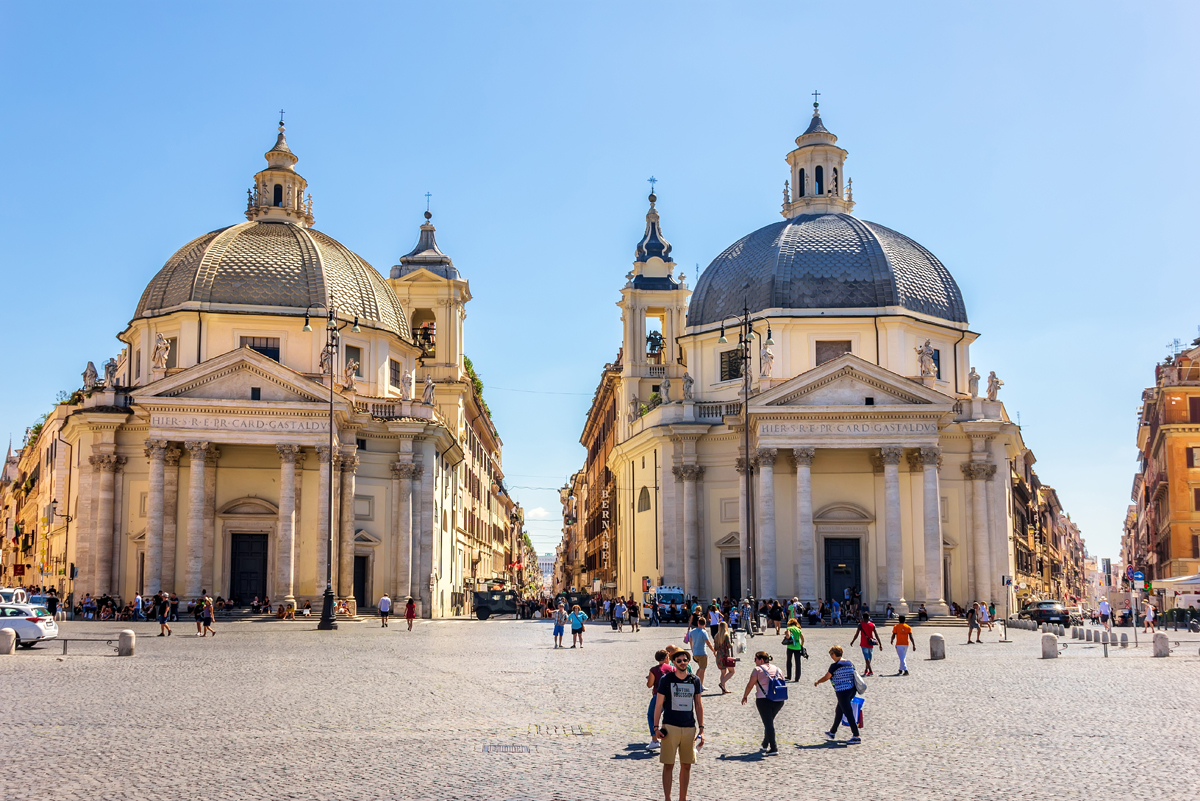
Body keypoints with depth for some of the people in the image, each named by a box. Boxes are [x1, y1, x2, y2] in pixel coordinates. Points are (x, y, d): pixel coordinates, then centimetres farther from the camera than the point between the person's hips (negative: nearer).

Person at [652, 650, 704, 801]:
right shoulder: (666, 680, -1)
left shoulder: (695, 681, 8)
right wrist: (656, 727, -6)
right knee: (668, 765, -3)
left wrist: (701, 729, 8)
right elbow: (658, 704, 1)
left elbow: (698, 705, 13)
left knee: (686, 765, 7)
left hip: (689, 728, 3)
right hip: (670, 727, -3)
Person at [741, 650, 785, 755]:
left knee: (768, 723, -5)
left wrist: (745, 696, 9)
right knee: (769, 721, 23)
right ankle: (765, 744, 34)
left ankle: (774, 749, -12)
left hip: (763, 700, -6)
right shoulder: (777, 669, 15)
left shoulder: (758, 669, -2)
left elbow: (750, 685, -3)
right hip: (778, 700, 6)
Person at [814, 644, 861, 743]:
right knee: (839, 711, 21)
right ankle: (832, 732, 35)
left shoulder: (835, 666, -13)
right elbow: (854, 675, 14)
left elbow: (826, 678, -4)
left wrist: (817, 682, 13)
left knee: (848, 714, -4)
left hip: (842, 692, -8)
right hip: (852, 690, 8)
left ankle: (856, 736, -5)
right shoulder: (850, 663, 6)